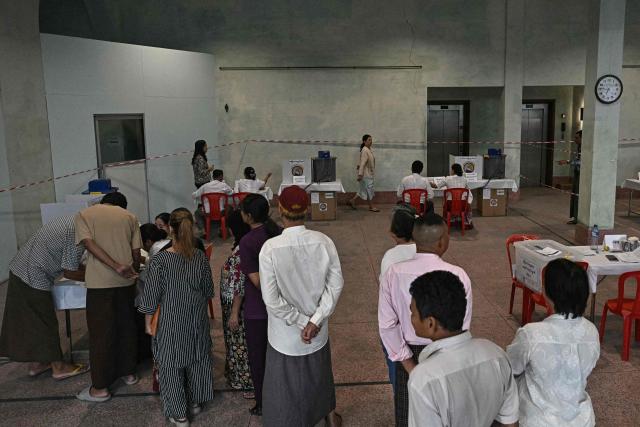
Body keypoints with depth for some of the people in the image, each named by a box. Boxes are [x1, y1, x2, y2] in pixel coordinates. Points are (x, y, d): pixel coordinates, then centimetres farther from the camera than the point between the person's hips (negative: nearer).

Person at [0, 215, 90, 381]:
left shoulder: (72, 221, 6)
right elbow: (70, 273, -16)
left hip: (19, 268, 9)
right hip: (34, 278, -9)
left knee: (30, 322, 17)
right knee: (46, 323, 4)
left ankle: (36, 364, 30)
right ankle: (59, 367, 17)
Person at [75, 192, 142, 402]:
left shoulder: (84, 214, 6)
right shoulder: (130, 217, 11)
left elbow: (89, 243, -10)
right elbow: (136, 252, 7)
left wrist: (117, 266, -16)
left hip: (100, 282, -3)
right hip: (126, 281, 3)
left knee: (101, 333, 3)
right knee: (127, 327, 17)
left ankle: (100, 388, 10)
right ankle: (129, 372, 29)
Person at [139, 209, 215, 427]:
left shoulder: (159, 260, -18)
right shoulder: (201, 257, -8)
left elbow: (151, 295, -11)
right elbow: (209, 290, 2)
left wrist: (148, 320, 2)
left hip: (171, 321, -3)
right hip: (197, 319, 4)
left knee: (172, 365, 11)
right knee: (197, 359, 20)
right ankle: (195, 402, 37)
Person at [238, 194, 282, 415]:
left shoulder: (247, 242, -22)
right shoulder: (280, 233, -4)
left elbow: (257, 280, -22)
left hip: (257, 309, -6)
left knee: (258, 357, 12)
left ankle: (263, 404, 26)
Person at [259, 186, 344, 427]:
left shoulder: (270, 248, -22)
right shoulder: (323, 241, -14)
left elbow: (271, 299, -20)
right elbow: (335, 285, -11)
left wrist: (301, 322, -10)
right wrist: (314, 320, -11)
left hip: (285, 334, -4)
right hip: (318, 330, 4)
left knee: (286, 383, 16)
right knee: (319, 372, 29)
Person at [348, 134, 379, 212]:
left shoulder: (369, 150, 12)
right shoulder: (365, 151, -19)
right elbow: (362, 163, -23)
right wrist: (360, 174, -26)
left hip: (369, 173, 10)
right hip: (366, 174, -10)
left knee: (364, 190, 14)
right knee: (369, 190, 0)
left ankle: (352, 201, 23)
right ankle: (371, 207, 11)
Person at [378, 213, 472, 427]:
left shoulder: (394, 273, -16)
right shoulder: (458, 275, -20)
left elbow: (387, 325, -13)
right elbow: (462, 328, -13)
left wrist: (408, 363, -5)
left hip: (409, 353, 1)